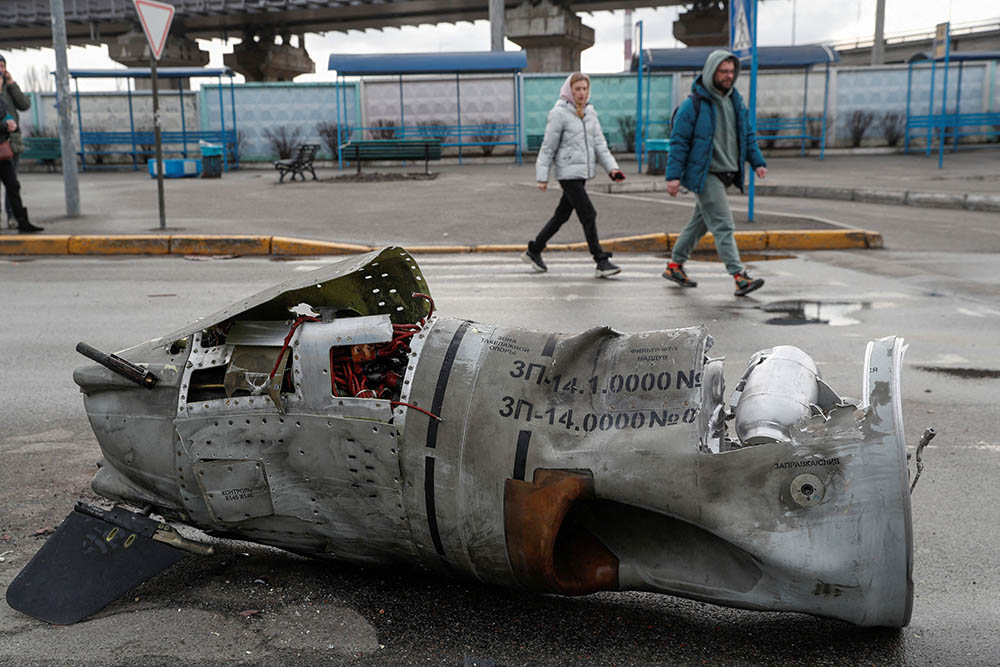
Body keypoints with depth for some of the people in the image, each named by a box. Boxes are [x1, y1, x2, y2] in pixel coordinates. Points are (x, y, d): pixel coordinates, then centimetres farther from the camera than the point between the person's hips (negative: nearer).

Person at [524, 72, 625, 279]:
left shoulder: (589, 111, 11)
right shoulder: (559, 113, -10)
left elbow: (599, 142, 10)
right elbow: (548, 147, -8)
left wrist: (611, 167, -1)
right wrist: (542, 177, -8)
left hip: (583, 172, 8)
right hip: (568, 172, -8)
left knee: (562, 215, 15)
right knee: (588, 215, -10)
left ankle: (533, 251, 28)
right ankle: (601, 263, -7)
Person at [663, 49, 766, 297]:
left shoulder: (735, 100, 10)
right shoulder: (693, 104, -12)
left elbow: (747, 135, 17)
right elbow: (679, 141, -12)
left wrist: (757, 162, 6)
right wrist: (674, 176, -16)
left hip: (725, 175, 8)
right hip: (704, 175, -8)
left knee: (700, 222, 16)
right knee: (722, 225, -11)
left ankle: (675, 266, 28)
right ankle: (740, 276, -13)